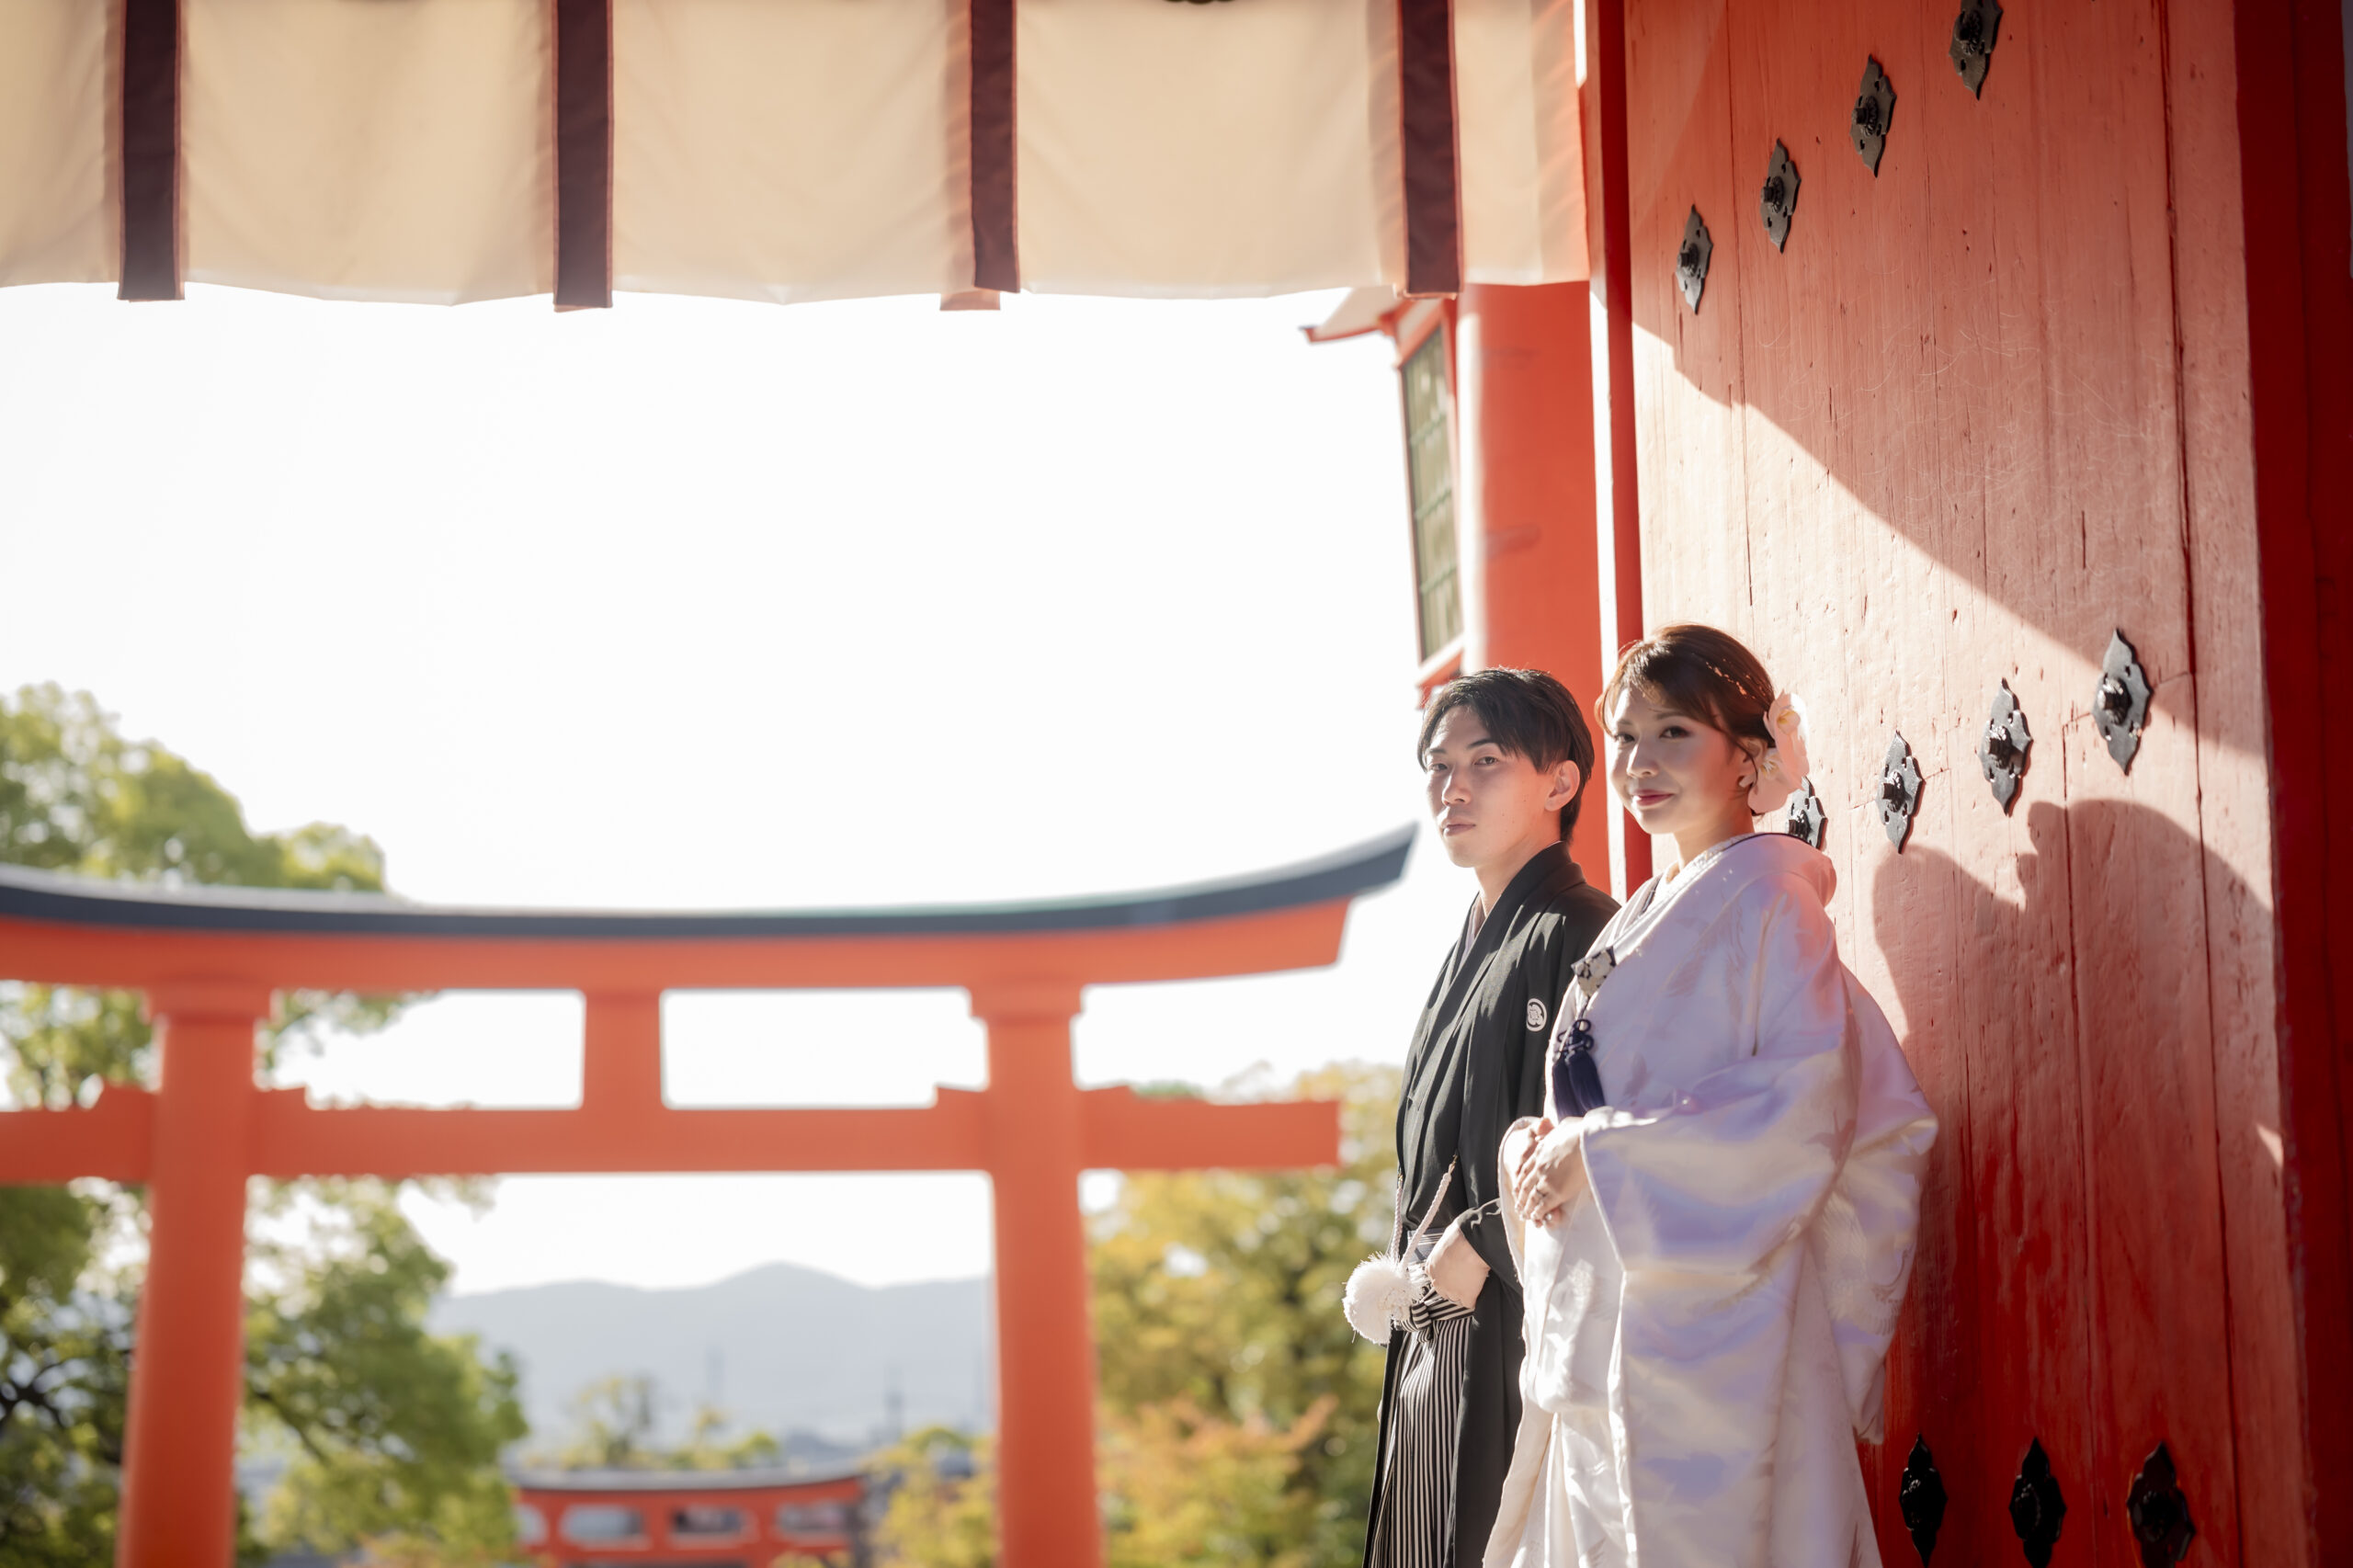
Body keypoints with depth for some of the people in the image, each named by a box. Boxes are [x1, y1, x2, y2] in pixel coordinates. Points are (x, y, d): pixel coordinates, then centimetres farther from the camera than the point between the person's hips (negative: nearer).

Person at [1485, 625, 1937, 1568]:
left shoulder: (1766, 896, -7)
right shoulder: (1647, 916, 19)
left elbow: (1810, 1103, -17)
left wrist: (1599, 1153, -15)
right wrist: (1539, 1142, 1)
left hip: (1710, 1323, -8)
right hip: (1608, 1330, 8)